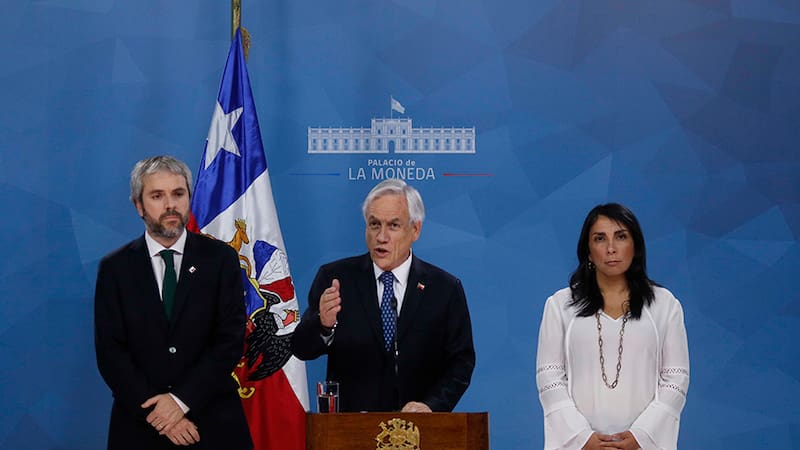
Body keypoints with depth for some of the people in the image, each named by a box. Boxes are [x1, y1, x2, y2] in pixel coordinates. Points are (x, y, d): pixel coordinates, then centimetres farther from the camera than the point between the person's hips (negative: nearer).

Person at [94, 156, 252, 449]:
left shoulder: (220, 258, 0)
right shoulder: (115, 268, 1)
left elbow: (231, 340, -6)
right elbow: (109, 351, -4)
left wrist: (182, 400, -15)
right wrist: (156, 413, -14)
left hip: (214, 424, 0)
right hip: (140, 426, 0)